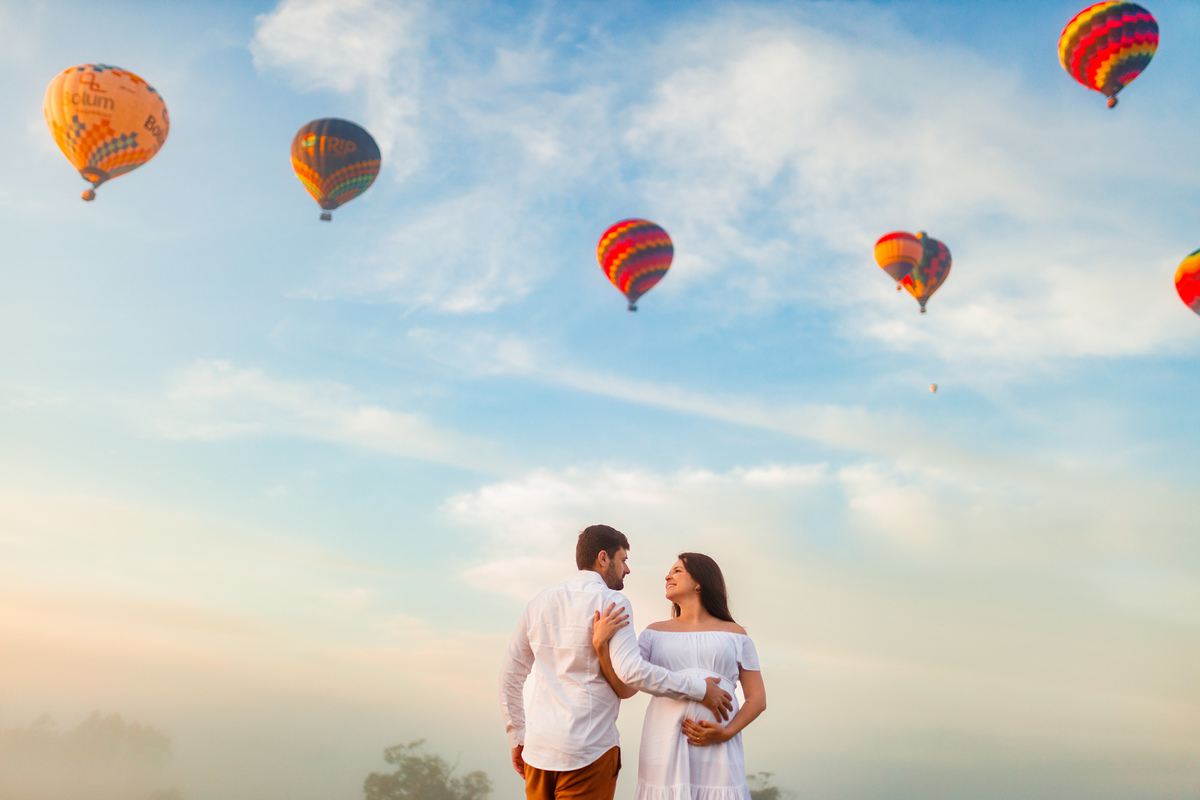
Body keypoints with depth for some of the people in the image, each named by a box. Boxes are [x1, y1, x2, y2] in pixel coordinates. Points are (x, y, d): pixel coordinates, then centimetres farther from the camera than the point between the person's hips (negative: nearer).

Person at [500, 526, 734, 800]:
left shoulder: (539, 603, 12)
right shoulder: (612, 601, -7)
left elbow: (510, 675, 15)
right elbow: (631, 670, -20)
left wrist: (517, 738, 22)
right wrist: (698, 689, -12)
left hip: (538, 747, 6)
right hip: (588, 750, -6)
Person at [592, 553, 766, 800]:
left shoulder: (735, 635, 9)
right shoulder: (656, 632, 12)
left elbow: (758, 699, 6)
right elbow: (625, 689, 1)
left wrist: (727, 733, -11)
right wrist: (600, 644, -14)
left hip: (717, 751, -1)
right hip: (665, 749, 1)